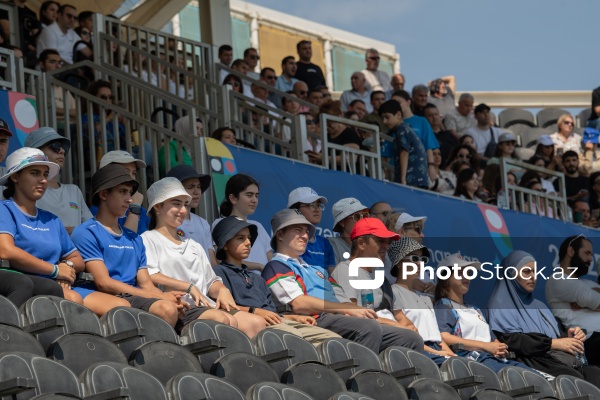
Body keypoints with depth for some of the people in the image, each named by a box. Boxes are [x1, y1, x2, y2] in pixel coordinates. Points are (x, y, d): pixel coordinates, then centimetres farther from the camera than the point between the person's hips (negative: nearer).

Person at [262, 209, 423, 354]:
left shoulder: (317, 270, 36)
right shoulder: (276, 267, 8)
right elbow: (298, 304, -8)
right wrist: (349, 309, -11)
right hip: (317, 321, -8)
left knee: (411, 339, -8)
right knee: (370, 328, -36)